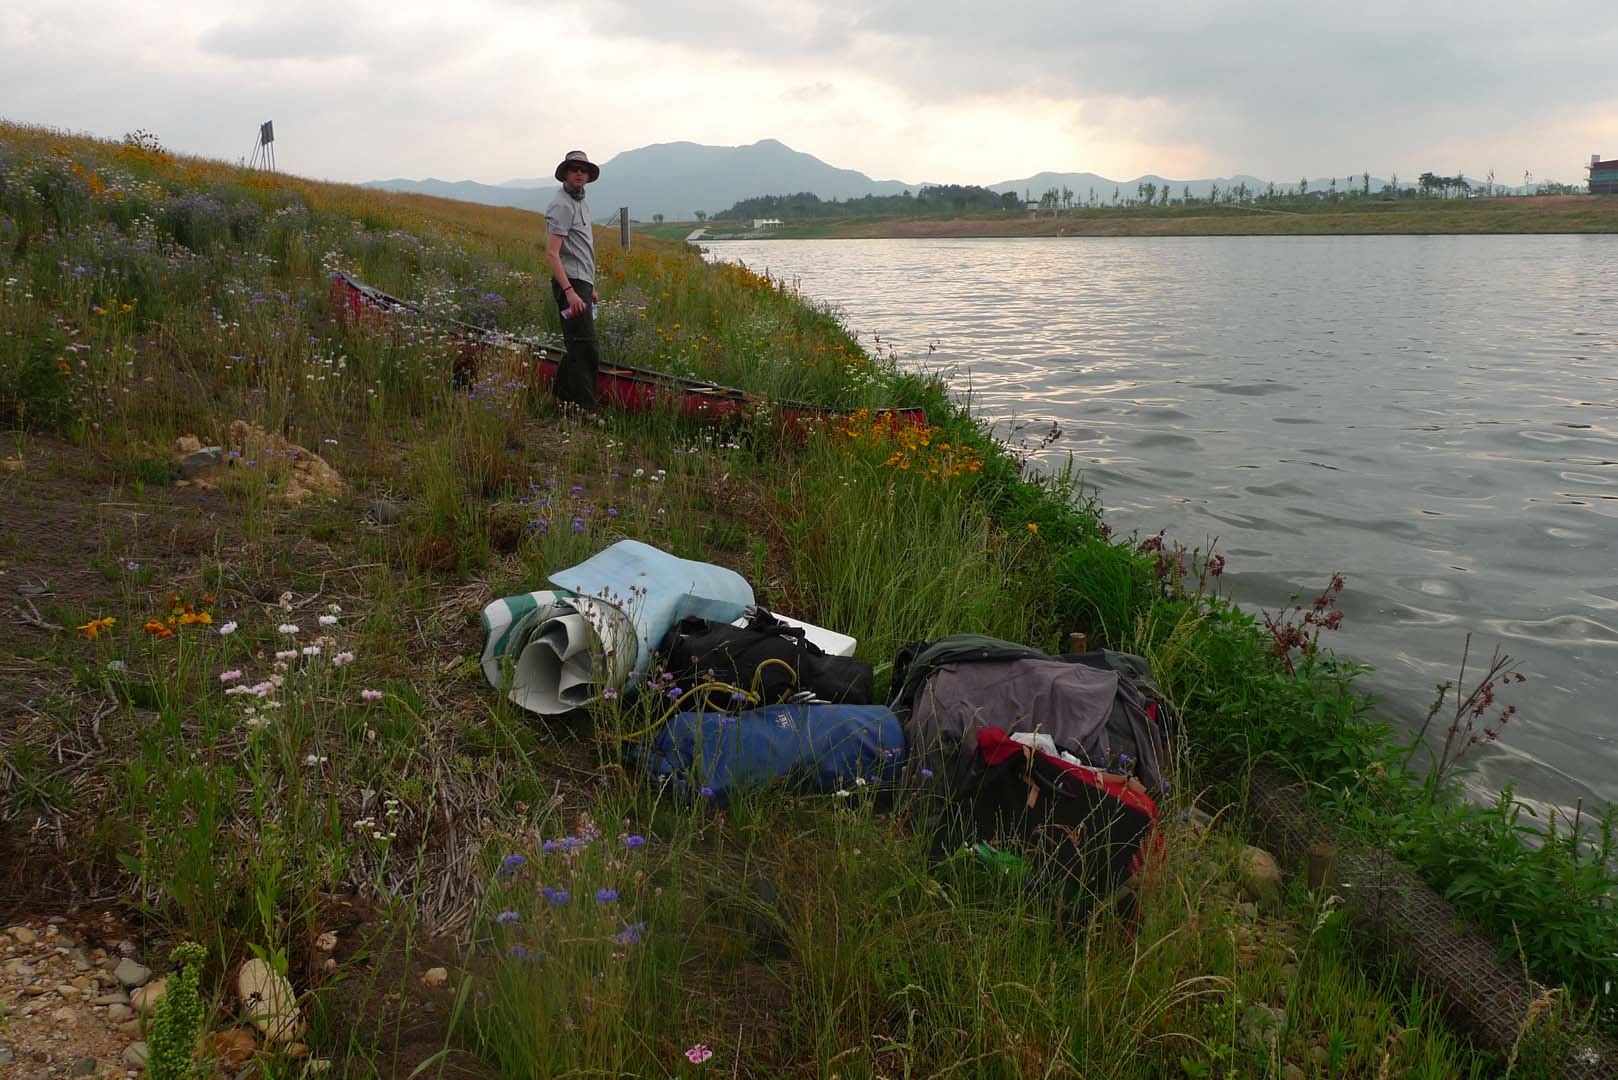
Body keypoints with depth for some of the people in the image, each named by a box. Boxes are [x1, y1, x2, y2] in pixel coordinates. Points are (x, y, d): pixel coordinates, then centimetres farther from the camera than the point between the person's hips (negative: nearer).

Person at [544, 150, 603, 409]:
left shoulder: (582, 202, 19)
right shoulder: (562, 206, -12)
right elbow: (552, 254, -20)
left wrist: (590, 287, 23)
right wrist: (570, 291, -28)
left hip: (581, 283, 10)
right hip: (571, 283, -10)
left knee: (577, 346, 13)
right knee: (585, 348, -11)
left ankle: (560, 397, 22)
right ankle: (585, 407, -10)